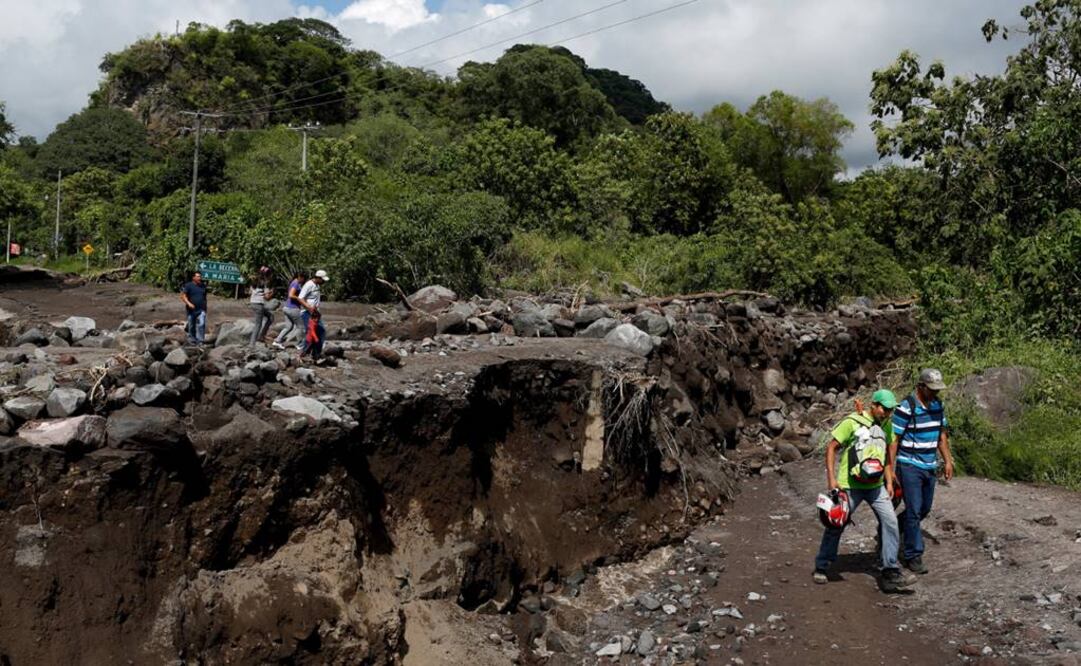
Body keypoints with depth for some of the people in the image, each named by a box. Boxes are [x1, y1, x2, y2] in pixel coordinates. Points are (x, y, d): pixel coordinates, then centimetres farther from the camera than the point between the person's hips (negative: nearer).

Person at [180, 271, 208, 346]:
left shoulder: (203, 286, 10)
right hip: (192, 310, -2)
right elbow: (183, 295, -8)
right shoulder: (188, 286, -4)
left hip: (201, 310, 2)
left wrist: (205, 307, 21)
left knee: (201, 324, -12)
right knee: (191, 326, 7)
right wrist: (188, 303, -21)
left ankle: (200, 341, -9)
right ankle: (192, 340, 23)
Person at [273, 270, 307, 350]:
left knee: (288, 327, 13)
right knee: (300, 326, 5)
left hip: (287, 308, 9)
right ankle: (300, 344, 14)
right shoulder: (296, 284, -16)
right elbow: (291, 295, -27)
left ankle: (277, 341, 7)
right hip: (293, 309, -9)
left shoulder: (294, 283, 14)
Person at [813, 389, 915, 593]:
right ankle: (821, 568, 21)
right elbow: (831, 448, -10)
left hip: (876, 486, 5)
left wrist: (889, 481, 11)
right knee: (836, 526, 5)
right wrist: (831, 478, -16)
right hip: (850, 486, -5)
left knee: (890, 522, -8)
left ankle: (891, 574, -3)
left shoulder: (886, 426, 7)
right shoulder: (852, 422, -12)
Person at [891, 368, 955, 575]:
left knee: (924, 509, 16)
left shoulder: (937, 405, 6)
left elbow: (942, 434, 16)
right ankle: (913, 556, 3)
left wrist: (948, 460, 12)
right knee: (914, 511, -6)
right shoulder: (906, 408, -16)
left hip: (929, 466, 7)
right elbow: (894, 440, -14)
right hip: (909, 466, -7)